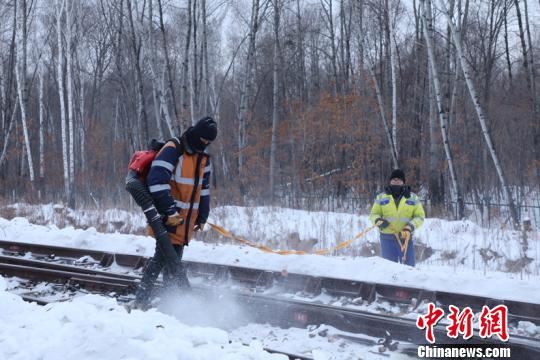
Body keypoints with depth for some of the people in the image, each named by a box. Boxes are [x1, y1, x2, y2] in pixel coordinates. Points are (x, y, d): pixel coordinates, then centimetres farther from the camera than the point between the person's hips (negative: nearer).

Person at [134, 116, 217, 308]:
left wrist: (202, 217, 16)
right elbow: (156, 181, -22)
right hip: (168, 219, -8)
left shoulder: (203, 157, 12)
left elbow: (204, 189, 19)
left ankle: (141, 301, 21)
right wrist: (170, 211, -23)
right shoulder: (172, 150, -14)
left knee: (162, 258, 12)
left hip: (186, 221, 8)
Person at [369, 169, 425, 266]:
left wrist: (410, 226, -11)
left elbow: (420, 216, 8)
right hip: (387, 238, 0)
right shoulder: (381, 197, 10)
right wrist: (378, 221, -12)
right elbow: (374, 214, 11)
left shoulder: (412, 197, 9)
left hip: (406, 237, 0)